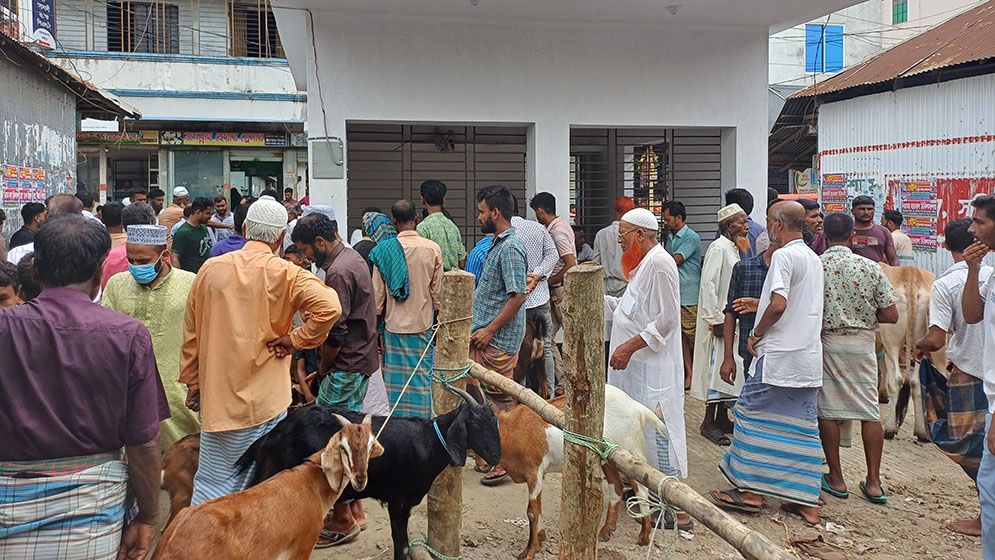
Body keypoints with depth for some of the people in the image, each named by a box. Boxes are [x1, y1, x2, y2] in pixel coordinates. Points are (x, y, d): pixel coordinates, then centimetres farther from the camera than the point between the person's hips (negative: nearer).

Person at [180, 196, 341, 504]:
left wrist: (192, 381, 17)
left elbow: (191, 331, 8)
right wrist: (295, 339, -10)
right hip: (264, 398, -3)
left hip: (216, 395, 3)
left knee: (211, 482, 11)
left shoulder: (211, 268, 2)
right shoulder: (285, 274, -9)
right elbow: (329, 307, -23)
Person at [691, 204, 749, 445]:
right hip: (720, 319, -10)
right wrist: (716, 320, -22)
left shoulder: (733, 248, 13)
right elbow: (708, 285, -22)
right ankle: (709, 423, 3)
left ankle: (721, 419, 23)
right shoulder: (719, 248, -16)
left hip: (731, 319, 10)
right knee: (717, 368, -5)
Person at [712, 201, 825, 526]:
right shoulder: (814, 259, 16)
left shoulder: (784, 256, -12)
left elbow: (778, 305, -22)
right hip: (809, 358, 8)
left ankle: (750, 490, 8)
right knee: (803, 426, 9)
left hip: (778, 354, -8)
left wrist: (756, 334, -9)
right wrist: (760, 304, 23)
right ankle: (807, 502, 12)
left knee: (752, 415, 4)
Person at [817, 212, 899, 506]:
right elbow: (891, 315, -4)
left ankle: (836, 479, 13)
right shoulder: (870, 268, -5)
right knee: (870, 412, 9)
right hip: (862, 346, 1)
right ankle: (874, 482, 11)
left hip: (825, 344, -1)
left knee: (827, 412, 8)